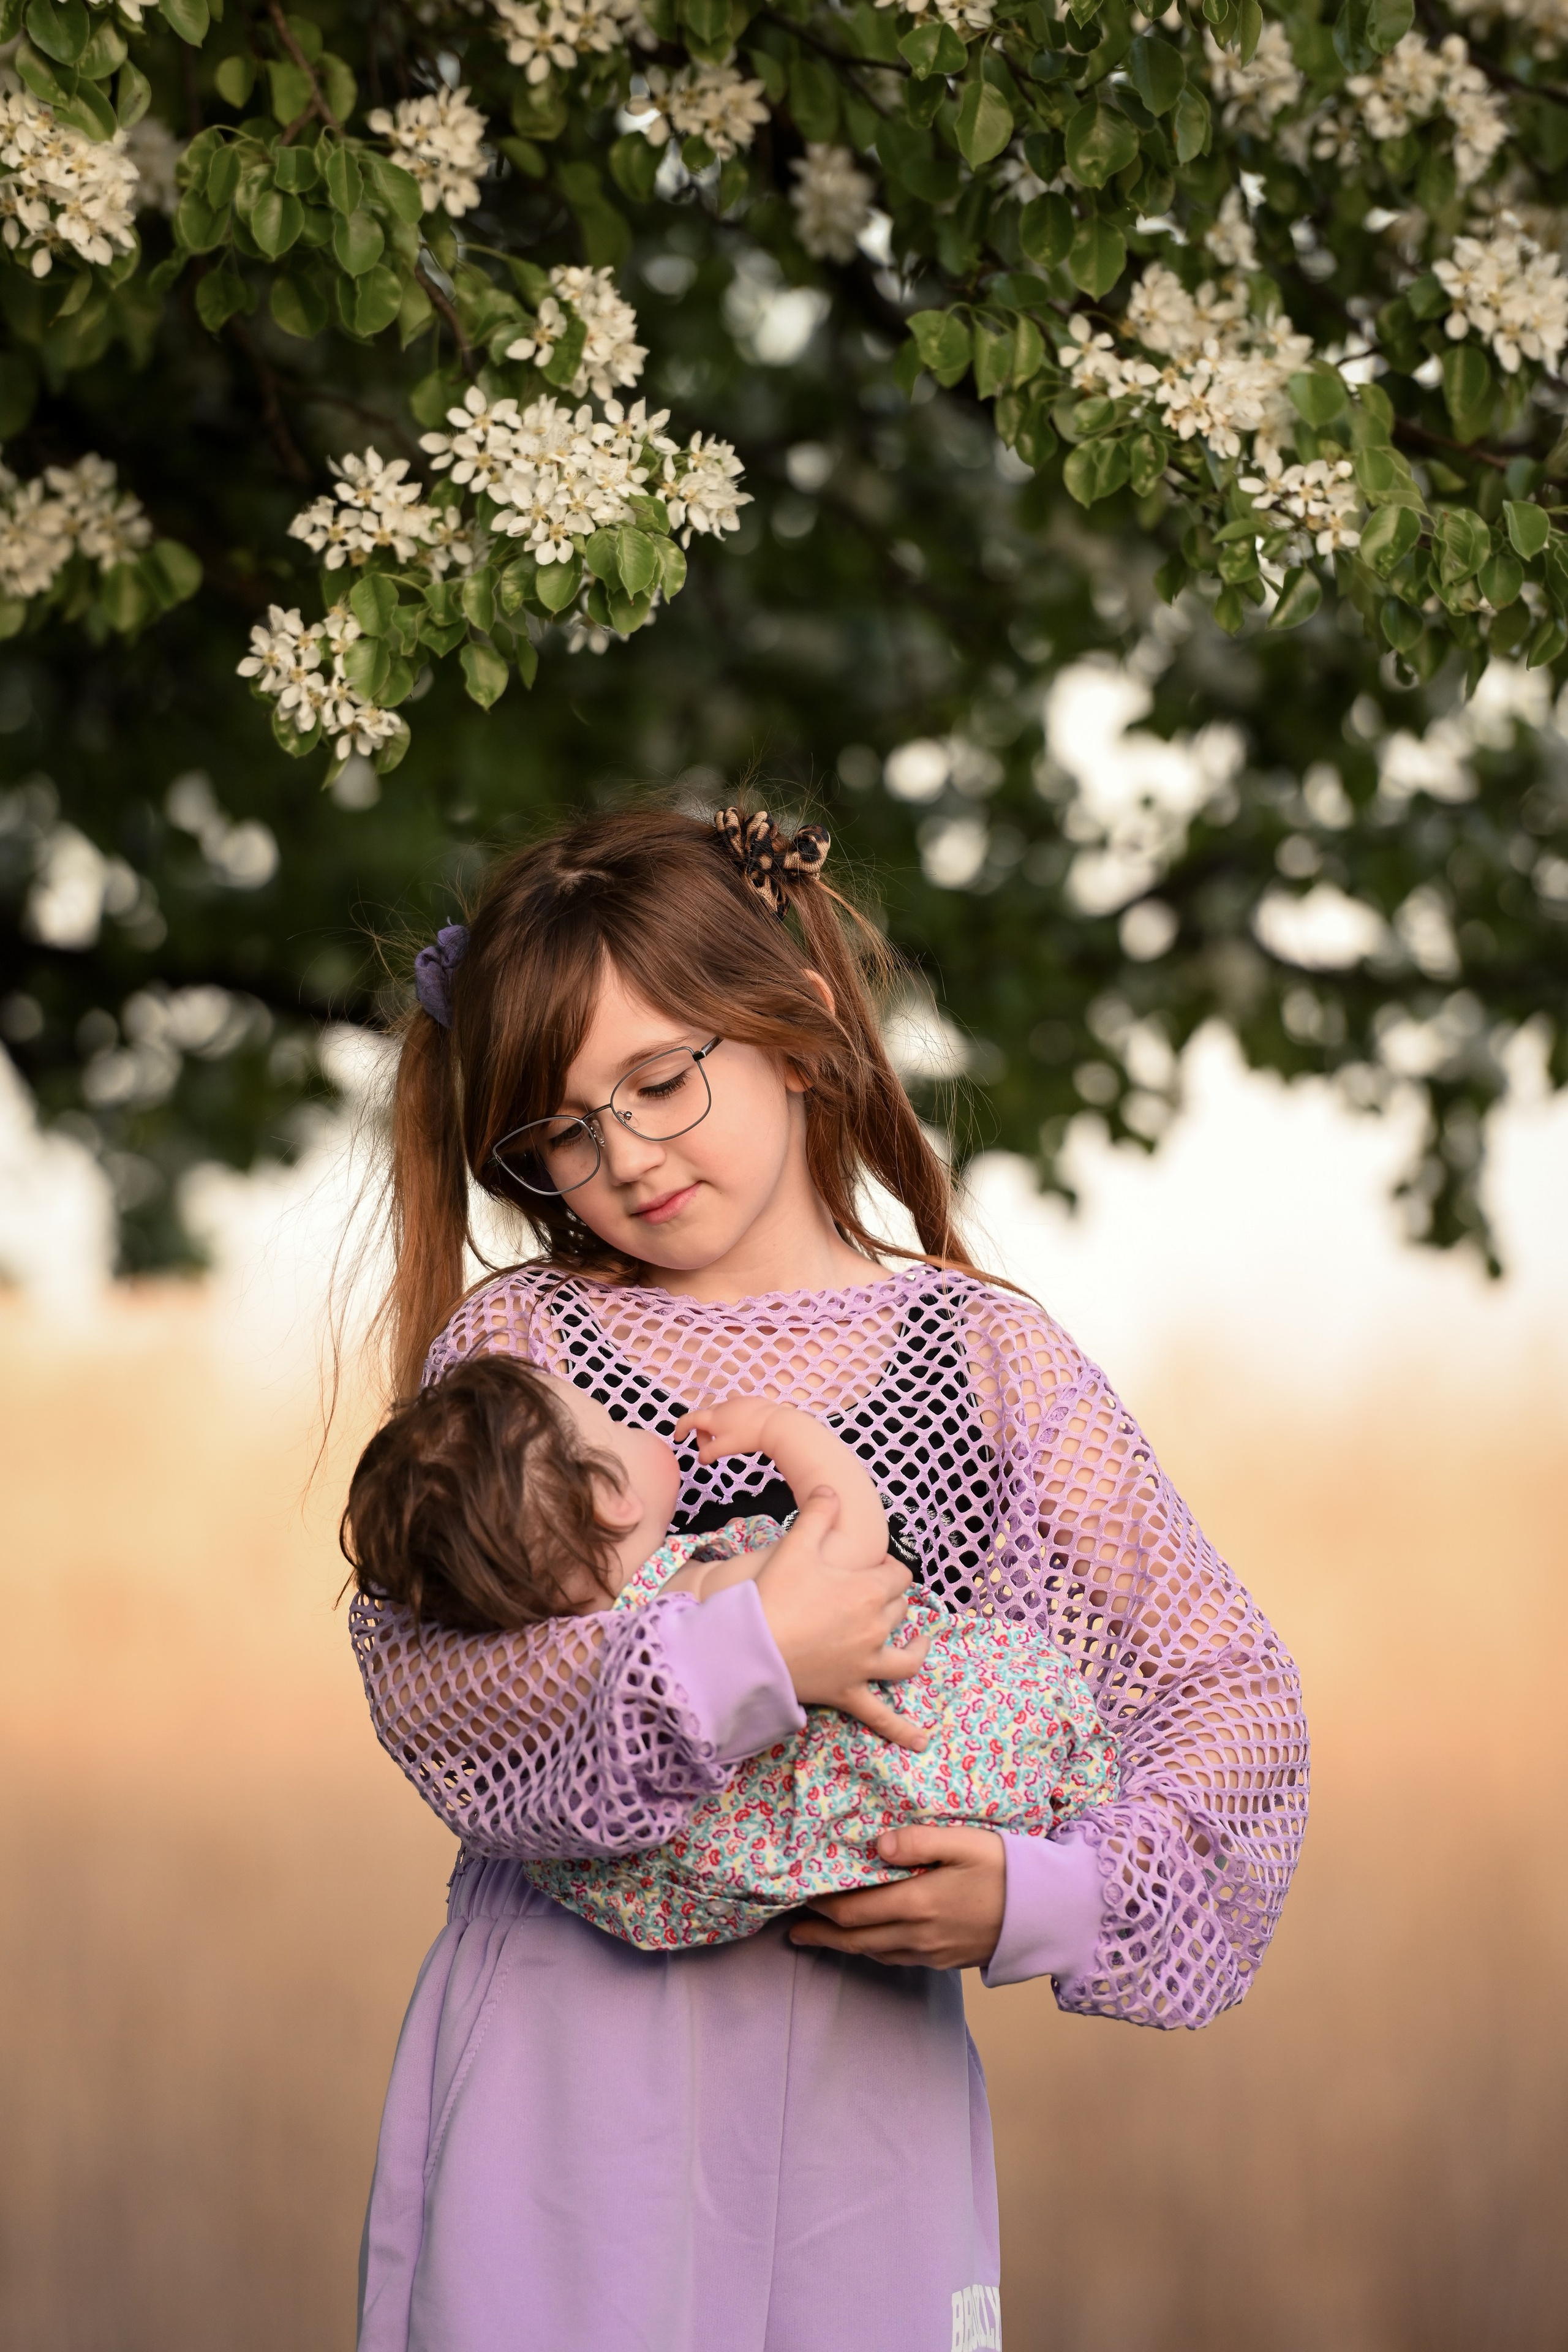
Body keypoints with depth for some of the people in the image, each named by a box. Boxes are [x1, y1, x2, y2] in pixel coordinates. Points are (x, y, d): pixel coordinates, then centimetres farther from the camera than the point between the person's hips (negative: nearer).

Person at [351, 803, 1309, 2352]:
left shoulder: (992, 1359, 4)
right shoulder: (506, 1343, 3)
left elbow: (1231, 1689, 2)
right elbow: (422, 1681, -10)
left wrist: (1044, 1899, -14)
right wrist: (742, 1661, -22)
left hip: (872, 2049, 1)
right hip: (564, 2037, 0)